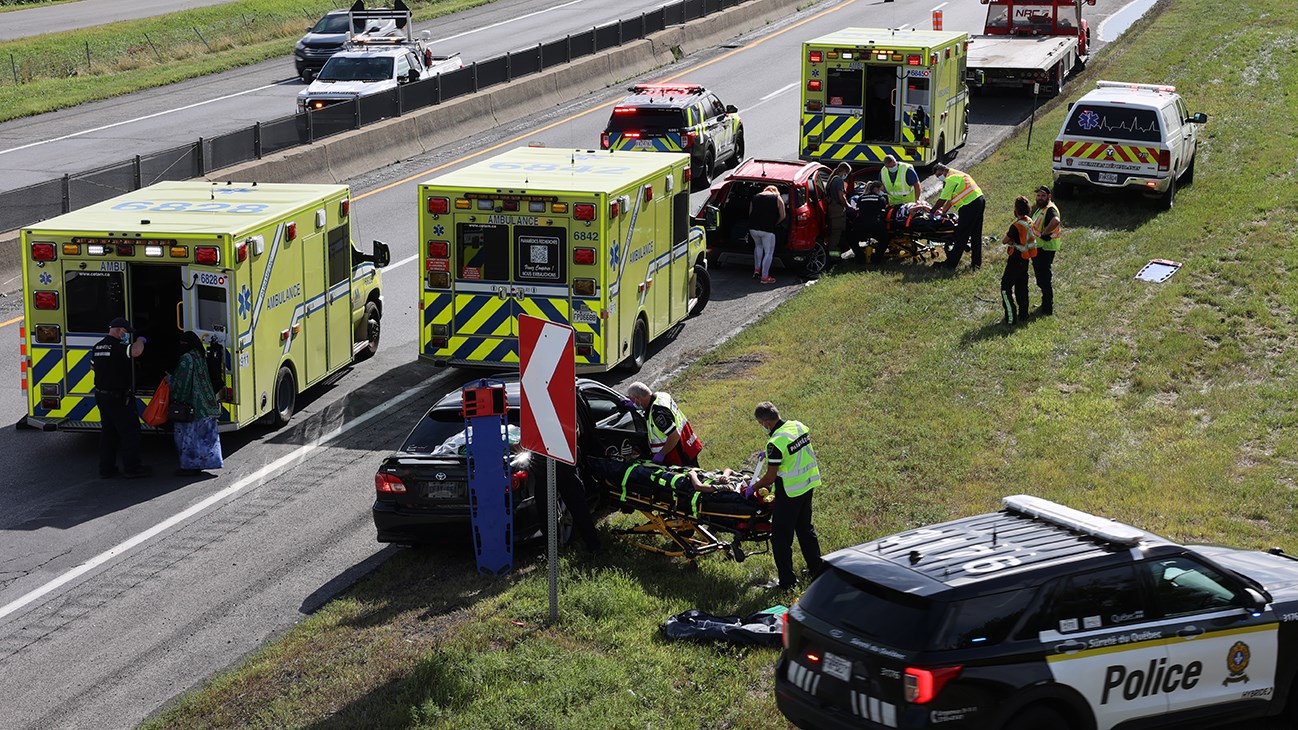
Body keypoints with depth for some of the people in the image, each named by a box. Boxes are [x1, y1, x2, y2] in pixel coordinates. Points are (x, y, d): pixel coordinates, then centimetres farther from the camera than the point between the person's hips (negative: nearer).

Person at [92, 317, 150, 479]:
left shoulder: (98, 347, 9)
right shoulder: (117, 346, -19)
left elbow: (93, 367, 24)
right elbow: (136, 351, -37)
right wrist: (140, 341, -17)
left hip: (101, 395, 8)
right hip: (119, 397, -8)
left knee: (108, 432, 14)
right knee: (130, 432, 1)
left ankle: (106, 468, 16)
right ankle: (132, 468, 4)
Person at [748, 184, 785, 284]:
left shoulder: (755, 197, 17)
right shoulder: (777, 199, 5)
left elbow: (750, 213, 17)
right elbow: (782, 216, 5)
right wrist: (775, 224, 20)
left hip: (753, 228, 5)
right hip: (767, 230, -5)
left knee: (758, 246, 30)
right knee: (768, 252, 6)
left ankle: (757, 270, 28)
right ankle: (765, 277, 5)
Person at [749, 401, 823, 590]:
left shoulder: (776, 442, -25)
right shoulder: (798, 426, 0)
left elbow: (770, 478, -19)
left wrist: (754, 487, -2)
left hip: (790, 493, -8)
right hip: (809, 484, 9)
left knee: (781, 535, 2)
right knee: (805, 527, 24)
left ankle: (786, 580, 6)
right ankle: (816, 568, 34)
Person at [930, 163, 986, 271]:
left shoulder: (950, 179, -9)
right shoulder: (957, 174, 22)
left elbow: (942, 200, -8)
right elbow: (951, 199, 25)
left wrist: (931, 212, 3)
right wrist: (943, 211, 22)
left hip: (969, 205, -10)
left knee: (961, 237, -5)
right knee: (976, 235, 14)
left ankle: (950, 264, -1)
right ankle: (976, 263, 18)